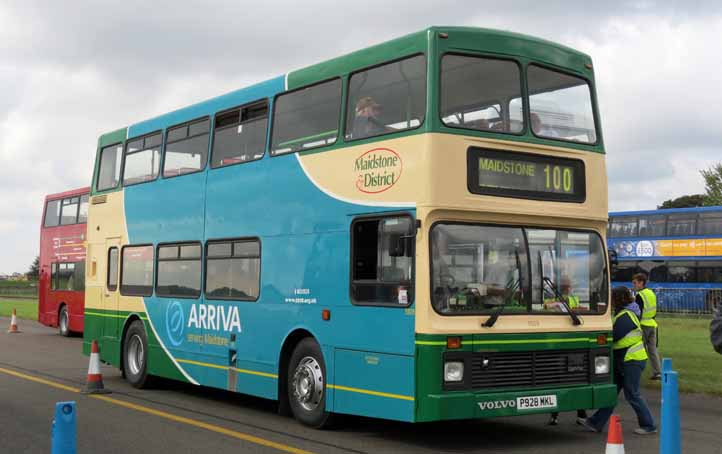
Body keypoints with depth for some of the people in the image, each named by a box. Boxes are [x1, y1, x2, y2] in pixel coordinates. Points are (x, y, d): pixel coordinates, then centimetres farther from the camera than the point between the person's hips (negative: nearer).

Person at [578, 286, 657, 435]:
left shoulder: (625, 316, -19)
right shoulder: (622, 314, 14)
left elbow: (613, 336, -23)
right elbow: (616, 335, 14)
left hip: (632, 361, -10)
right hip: (624, 361, 10)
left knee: (632, 394, -3)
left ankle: (649, 426, 9)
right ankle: (596, 423, 12)